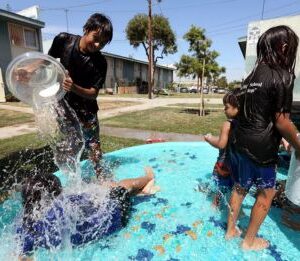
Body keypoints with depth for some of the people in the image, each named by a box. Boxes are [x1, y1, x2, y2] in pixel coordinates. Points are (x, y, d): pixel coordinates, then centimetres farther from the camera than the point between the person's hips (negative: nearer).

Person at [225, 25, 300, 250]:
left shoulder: (253, 75, 11)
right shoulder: (281, 76, -12)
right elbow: (282, 121, -15)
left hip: (239, 142, 8)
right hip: (260, 147, -7)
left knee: (240, 187, 20)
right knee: (267, 192, 13)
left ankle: (231, 230, 35)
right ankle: (249, 240, 28)